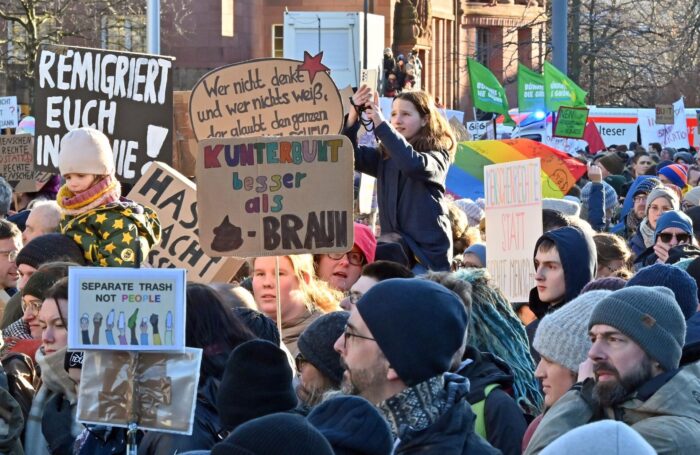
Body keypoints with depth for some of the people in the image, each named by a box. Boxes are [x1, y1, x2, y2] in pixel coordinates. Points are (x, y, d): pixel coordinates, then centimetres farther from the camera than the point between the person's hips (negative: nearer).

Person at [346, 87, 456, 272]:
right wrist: (353, 117, -13)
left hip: (428, 248, -4)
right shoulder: (385, 156, 15)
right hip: (394, 246, 4)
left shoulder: (437, 154, -1)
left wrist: (380, 124, -24)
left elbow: (414, 164, -23)